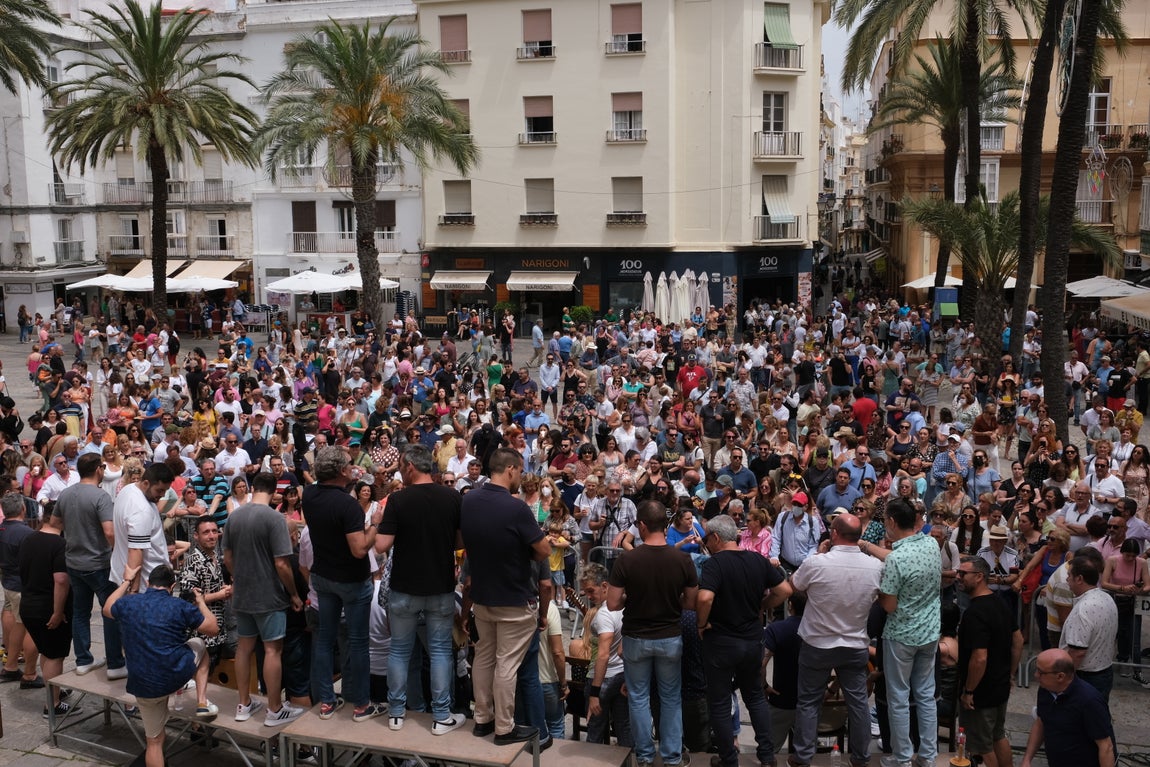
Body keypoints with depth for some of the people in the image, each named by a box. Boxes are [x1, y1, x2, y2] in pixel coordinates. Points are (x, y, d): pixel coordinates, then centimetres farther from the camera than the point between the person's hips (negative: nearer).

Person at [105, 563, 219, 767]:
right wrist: (201, 602, 17)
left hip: (144, 686, 2)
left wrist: (127, 581, 34)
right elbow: (213, 629, 2)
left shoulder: (127, 604, 0)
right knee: (199, 645, 29)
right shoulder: (179, 606, -8)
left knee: (154, 740, 16)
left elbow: (108, 609, 25)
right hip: (179, 673, -2)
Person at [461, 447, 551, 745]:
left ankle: (482, 718, 28)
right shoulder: (516, 508, -26)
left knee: (483, 656, 18)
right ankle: (504, 728, 13)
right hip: (514, 599, -7)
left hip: (480, 595, 7)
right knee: (506, 664, 3)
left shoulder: (467, 501, -5)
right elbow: (544, 551, -18)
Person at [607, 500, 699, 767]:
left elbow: (613, 604, -13)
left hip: (636, 639, -1)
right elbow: (691, 603, -4)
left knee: (638, 698, 14)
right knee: (671, 698, 16)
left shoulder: (626, 559, -17)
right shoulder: (682, 559, -12)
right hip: (670, 638, 1)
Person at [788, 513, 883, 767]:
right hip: (856, 646, 2)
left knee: (809, 702, 12)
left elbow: (794, 586, -2)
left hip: (817, 645, -2)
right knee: (858, 701, 14)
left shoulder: (816, 563, -23)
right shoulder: (876, 567, -13)